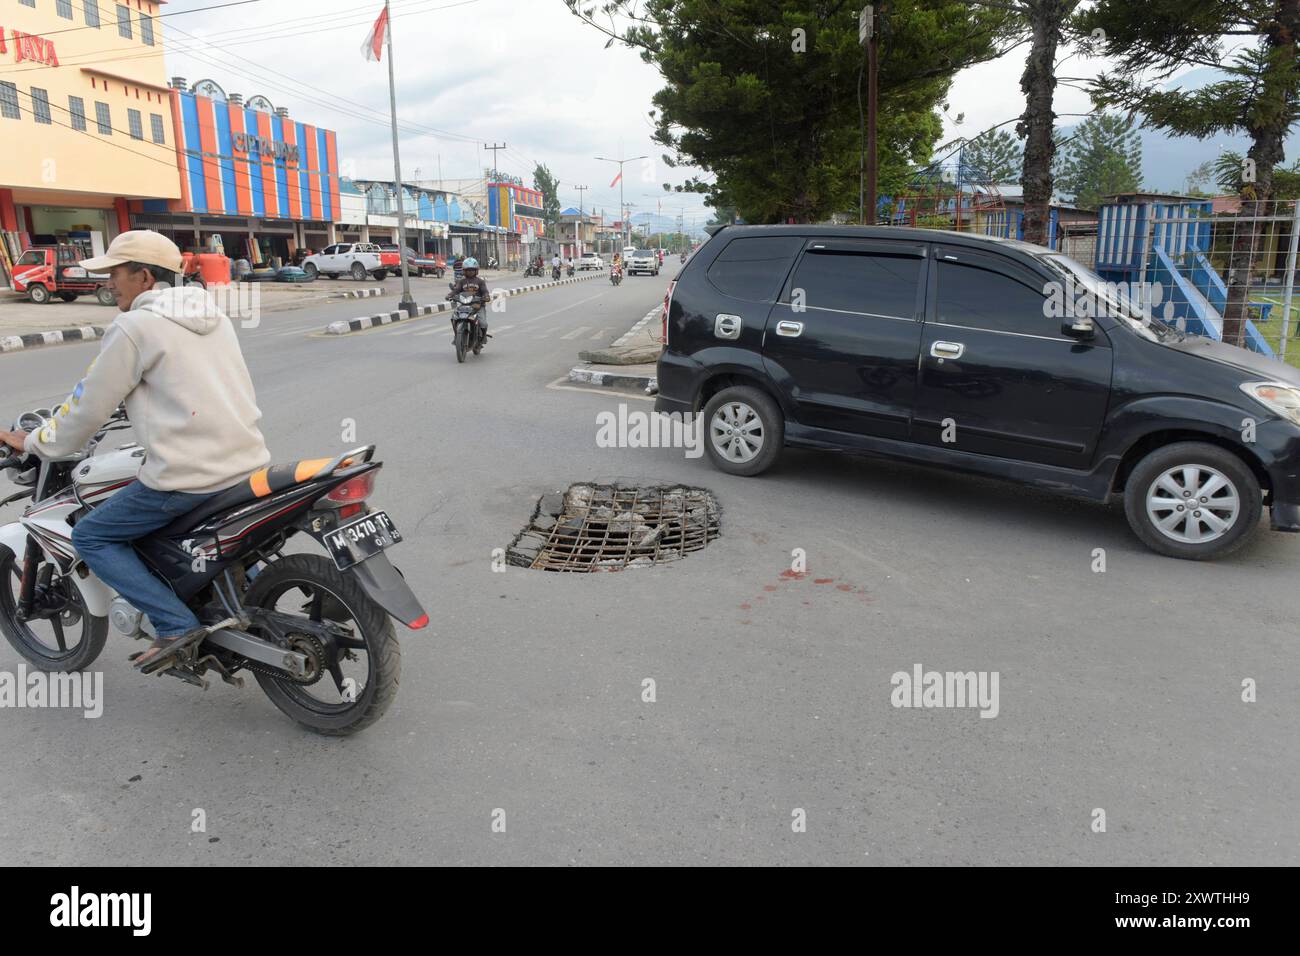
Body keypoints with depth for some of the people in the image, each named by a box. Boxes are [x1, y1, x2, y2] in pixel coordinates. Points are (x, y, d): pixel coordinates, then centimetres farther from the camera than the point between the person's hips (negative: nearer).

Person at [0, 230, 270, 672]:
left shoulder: (133, 327, -7)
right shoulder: (212, 315, 15)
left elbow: (89, 403, -1)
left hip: (188, 476, -8)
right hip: (249, 464, 8)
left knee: (90, 537, 9)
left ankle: (176, 623, -2)